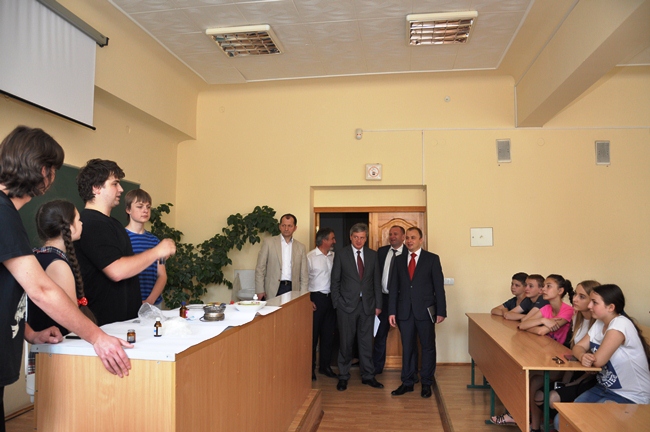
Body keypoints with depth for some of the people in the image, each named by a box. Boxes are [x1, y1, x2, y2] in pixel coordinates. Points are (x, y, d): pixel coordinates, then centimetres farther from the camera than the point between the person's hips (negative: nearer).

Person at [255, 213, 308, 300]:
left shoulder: (301, 247, 10)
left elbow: (304, 274, 10)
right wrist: (260, 291, -4)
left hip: (293, 289, 2)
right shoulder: (269, 243, 4)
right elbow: (260, 268, 2)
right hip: (273, 290, -2)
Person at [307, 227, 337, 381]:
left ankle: (325, 366, 27)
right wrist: (308, 300, -13)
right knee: (312, 334, 3)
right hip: (316, 298, -5)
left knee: (328, 333, 13)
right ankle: (310, 368, 17)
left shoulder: (334, 256, 5)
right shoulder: (310, 257, -8)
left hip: (331, 298, 5)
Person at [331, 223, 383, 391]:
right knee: (346, 342, 6)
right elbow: (335, 281, 1)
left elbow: (377, 281, 8)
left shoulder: (372, 255, 6)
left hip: (367, 304, 2)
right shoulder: (341, 255, -1)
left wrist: (378, 304, 5)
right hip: (347, 305, -2)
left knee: (366, 342, 10)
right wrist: (337, 302, -5)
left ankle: (368, 376, 23)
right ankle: (343, 377, 20)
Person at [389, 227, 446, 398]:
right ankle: (407, 382, 21)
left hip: (425, 310, -2)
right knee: (407, 348, 9)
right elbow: (394, 287, 7)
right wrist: (392, 311, 2)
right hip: (405, 311, 3)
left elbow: (439, 286, -3)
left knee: (428, 347, 8)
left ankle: (426, 383, 21)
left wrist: (441, 311, -8)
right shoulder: (399, 261, 9)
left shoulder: (432, 259, -1)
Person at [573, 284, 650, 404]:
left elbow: (598, 360, -26)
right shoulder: (599, 323, 3)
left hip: (630, 397, -7)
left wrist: (588, 357, -4)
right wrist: (583, 356, -20)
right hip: (605, 388, 7)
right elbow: (578, 347, 3)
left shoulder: (620, 324, -24)